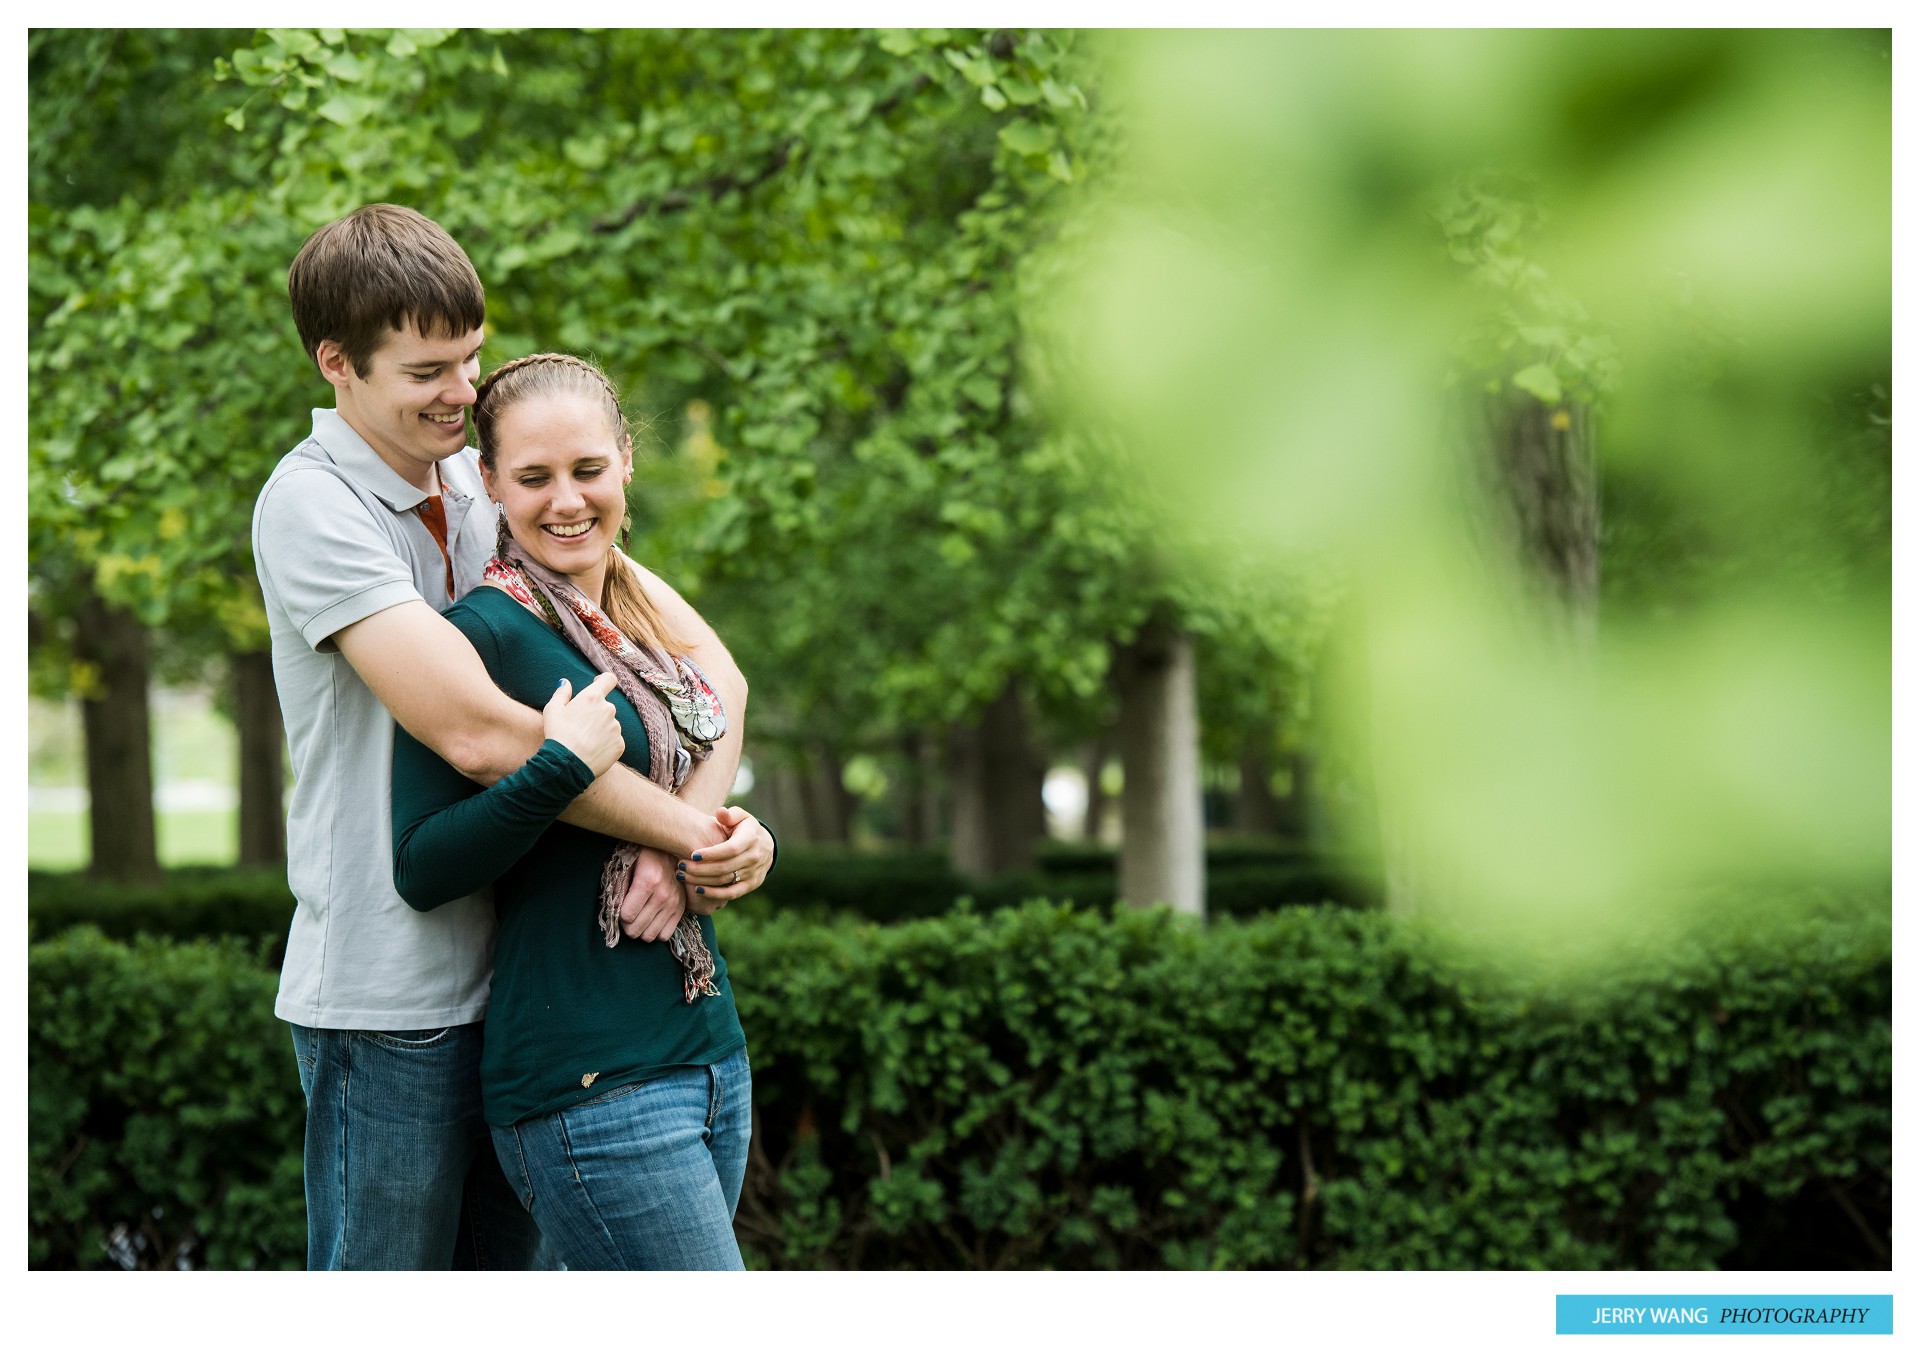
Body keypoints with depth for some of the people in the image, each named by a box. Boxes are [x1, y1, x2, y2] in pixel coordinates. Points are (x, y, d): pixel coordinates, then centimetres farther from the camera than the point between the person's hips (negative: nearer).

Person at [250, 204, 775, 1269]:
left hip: (519, 978, 7)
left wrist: (690, 830, -17)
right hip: (391, 994, -7)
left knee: (502, 1264, 14)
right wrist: (691, 835, -19)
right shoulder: (311, 504, -13)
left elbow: (710, 667, 1)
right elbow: (479, 732, -23)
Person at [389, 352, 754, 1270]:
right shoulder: (482, 634, -11)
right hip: (589, 1083, -8)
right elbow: (421, 869, -14)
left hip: (708, 1050, 8)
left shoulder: (643, 623, 14)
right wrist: (560, 769, -21)